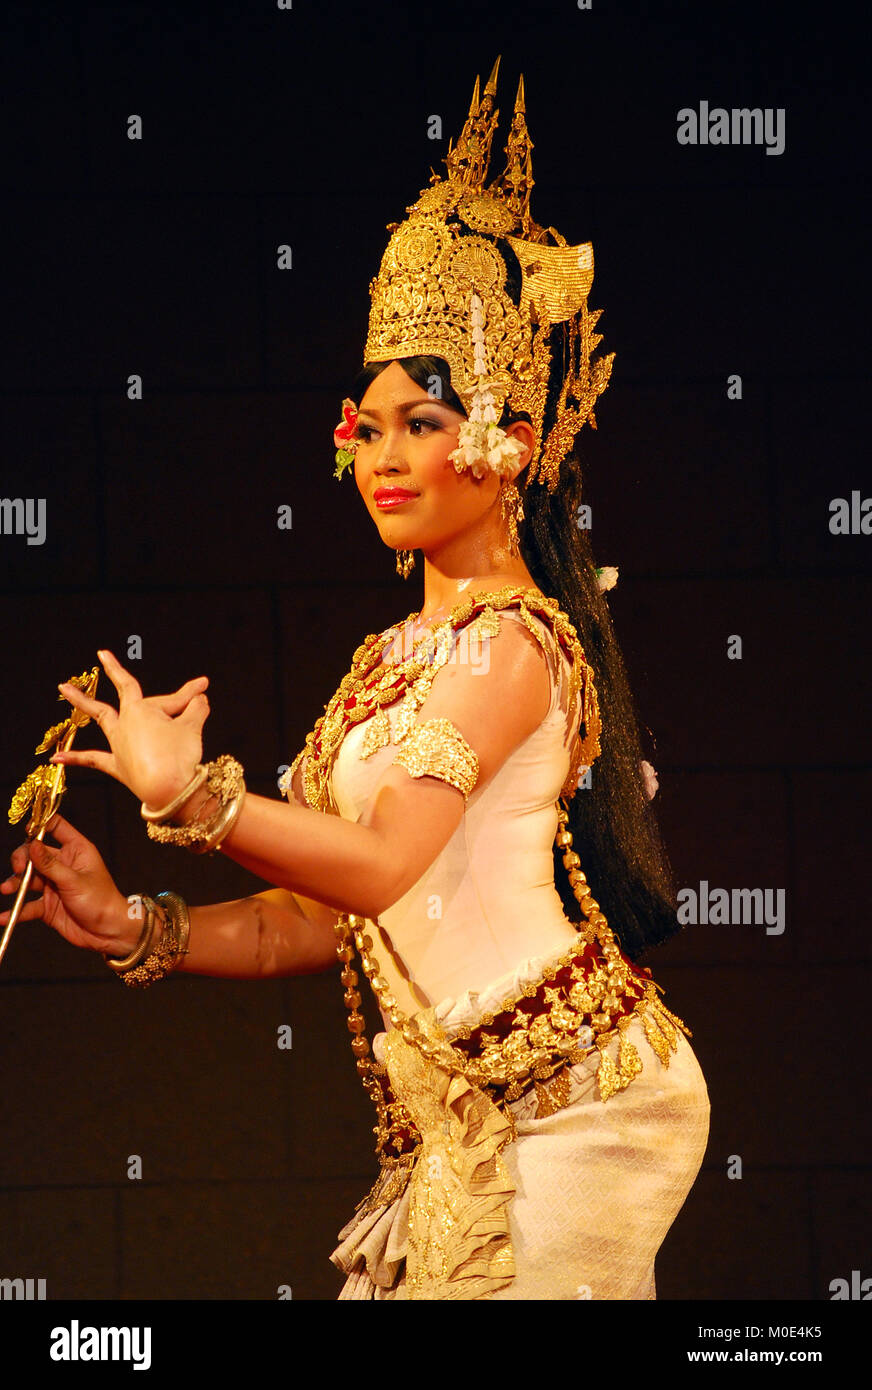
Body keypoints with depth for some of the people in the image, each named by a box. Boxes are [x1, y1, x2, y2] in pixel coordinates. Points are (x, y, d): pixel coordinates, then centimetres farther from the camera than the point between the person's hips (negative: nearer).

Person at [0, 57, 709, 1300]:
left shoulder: (513, 639, -9)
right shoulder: (390, 659, 17)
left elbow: (384, 864, -20)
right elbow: (313, 924, 15)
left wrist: (184, 789, -17)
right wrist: (132, 927, 3)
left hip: (560, 1102, -8)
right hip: (461, 1116, 8)